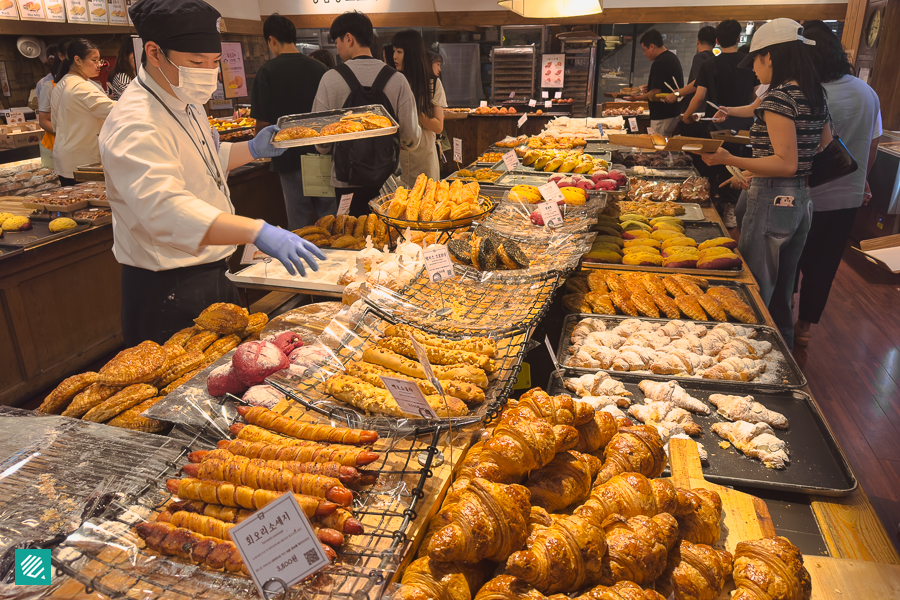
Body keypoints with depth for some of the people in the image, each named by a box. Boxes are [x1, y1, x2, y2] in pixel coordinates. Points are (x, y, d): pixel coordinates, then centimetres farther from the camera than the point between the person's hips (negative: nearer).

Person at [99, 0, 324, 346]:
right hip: (168, 291, -9)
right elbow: (164, 207, -40)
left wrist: (251, 150, 9)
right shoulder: (134, 125, -24)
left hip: (211, 274, 10)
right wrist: (258, 232, -52)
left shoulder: (185, 103, 8)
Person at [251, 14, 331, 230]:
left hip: (290, 158, -3)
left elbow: (263, 123, -11)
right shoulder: (320, 68, 0)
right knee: (329, 215, 12)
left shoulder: (267, 71, -9)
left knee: (299, 221, 7)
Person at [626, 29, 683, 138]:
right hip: (674, 113, 10)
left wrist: (637, 98, -7)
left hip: (662, 117, -10)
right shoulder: (672, 57, 14)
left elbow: (655, 93, -20)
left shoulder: (659, 63, -18)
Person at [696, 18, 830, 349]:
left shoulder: (778, 98, -17)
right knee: (780, 297, 21)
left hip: (772, 203, -9)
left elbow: (786, 164, -22)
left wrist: (729, 160, -28)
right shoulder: (815, 96, 10)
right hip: (802, 202, 9)